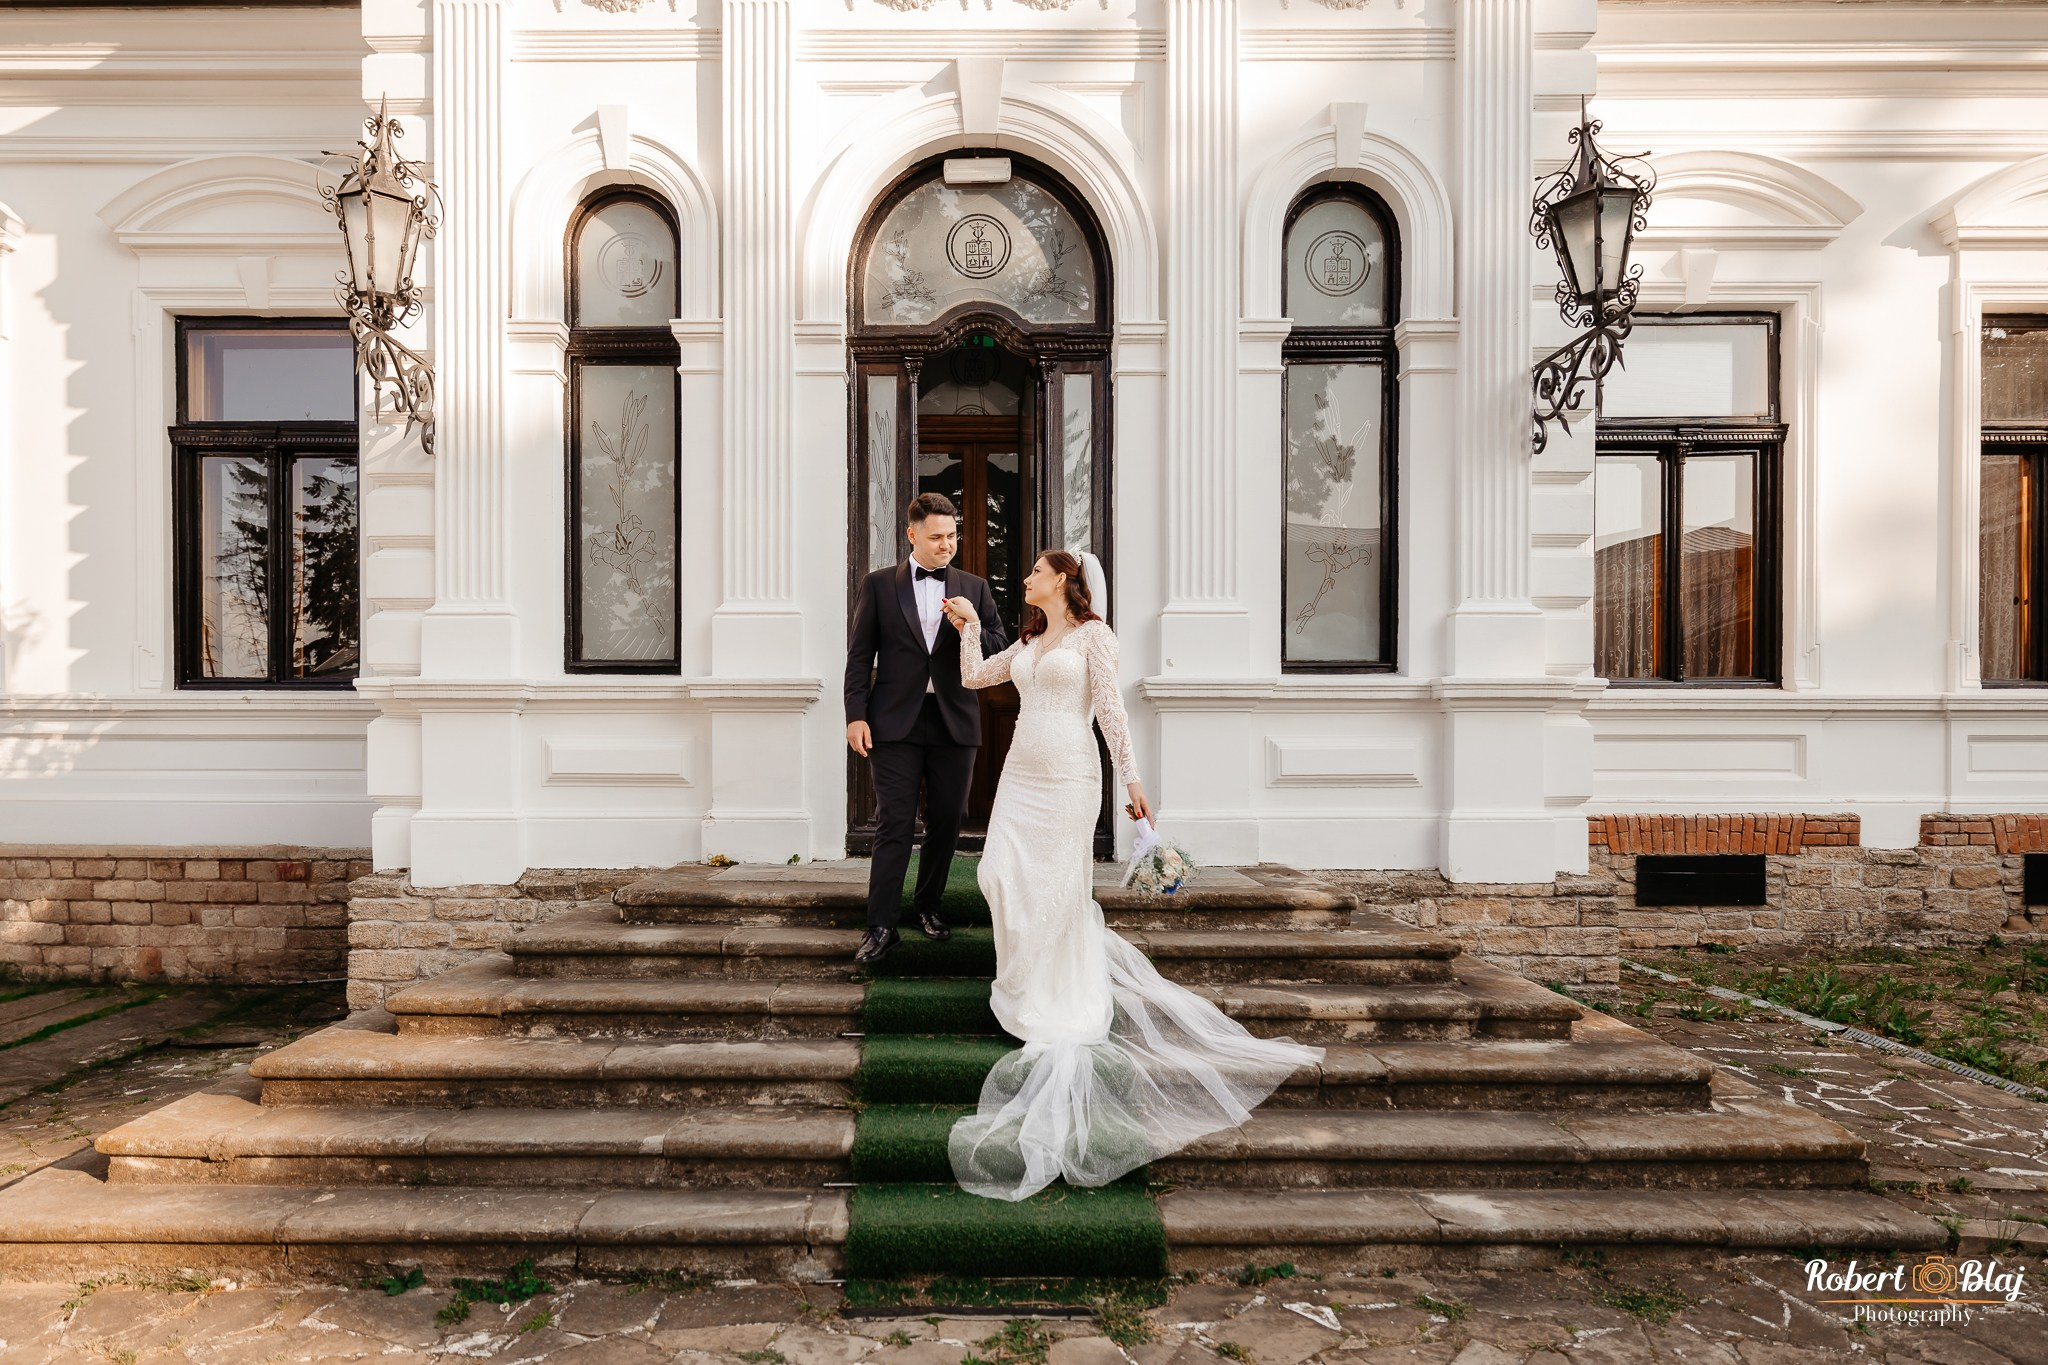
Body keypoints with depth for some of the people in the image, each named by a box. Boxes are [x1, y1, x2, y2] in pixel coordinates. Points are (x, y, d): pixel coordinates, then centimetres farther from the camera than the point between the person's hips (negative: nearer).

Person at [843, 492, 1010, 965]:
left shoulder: (974, 588, 9)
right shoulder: (879, 584, 5)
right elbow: (860, 654, 3)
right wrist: (856, 714, -6)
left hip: (954, 722, 2)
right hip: (896, 722, -2)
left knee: (946, 822, 10)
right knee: (893, 824, -3)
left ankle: (927, 906, 30)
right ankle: (881, 926, 4)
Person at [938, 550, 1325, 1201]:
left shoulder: (1092, 634, -2)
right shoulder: (1026, 643, 18)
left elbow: (1109, 707, -7)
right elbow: (972, 677, 21)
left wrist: (1131, 778, -10)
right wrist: (969, 624, 14)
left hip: (1068, 774, -6)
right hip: (1020, 772, 6)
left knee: (1057, 887, -1)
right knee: (1002, 874, 2)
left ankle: (1059, 1007, 15)